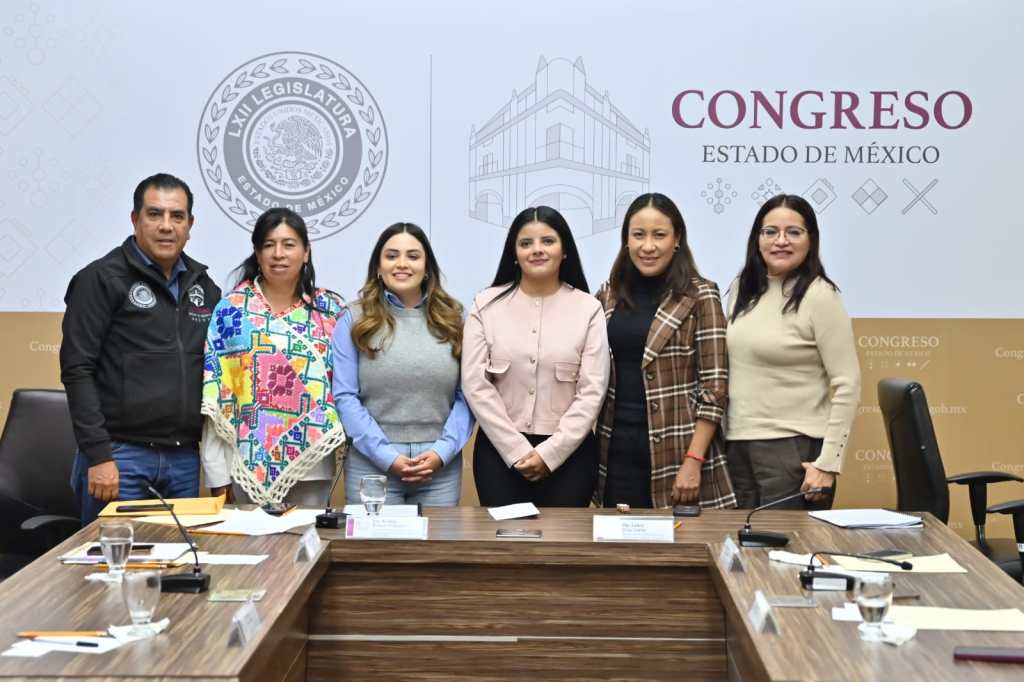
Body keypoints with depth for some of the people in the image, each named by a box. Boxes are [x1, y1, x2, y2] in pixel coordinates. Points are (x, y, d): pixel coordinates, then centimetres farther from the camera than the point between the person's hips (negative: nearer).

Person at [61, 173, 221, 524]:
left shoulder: (204, 286, 13)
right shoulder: (101, 279, -4)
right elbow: (77, 370, -9)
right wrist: (98, 455, -16)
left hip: (185, 458, 5)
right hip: (120, 456, -5)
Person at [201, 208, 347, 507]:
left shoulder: (331, 310, 6)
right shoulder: (231, 309, 2)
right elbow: (213, 391, 0)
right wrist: (217, 474, -5)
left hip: (312, 463, 1)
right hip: (247, 463, -1)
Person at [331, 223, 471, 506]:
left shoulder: (452, 319, 9)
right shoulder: (355, 320, 4)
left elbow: (466, 395, 5)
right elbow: (345, 397, -3)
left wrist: (443, 450, -9)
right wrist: (386, 456, -11)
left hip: (441, 466, 2)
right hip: (372, 464, -1)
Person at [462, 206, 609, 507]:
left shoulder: (588, 308, 0)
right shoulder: (486, 304, 2)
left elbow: (592, 391, -4)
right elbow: (475, 385, -3)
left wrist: (549, 453, -11)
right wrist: (517, 450, -9)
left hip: (568, 451, 0)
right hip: (500, 450, 1)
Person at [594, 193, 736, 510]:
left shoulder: (699, 296, -6)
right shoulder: (609, 296, 8)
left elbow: (714, 386, -9)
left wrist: (693, 461, -14)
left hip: (675, 453, -4)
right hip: (618, 450, 4)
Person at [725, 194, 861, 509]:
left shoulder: (818, 296, -9)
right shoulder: (741, 289, 9)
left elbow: (847, 385, -12)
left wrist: (828, 463, -16)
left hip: (794, 448, -5)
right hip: (736, 445, 6)